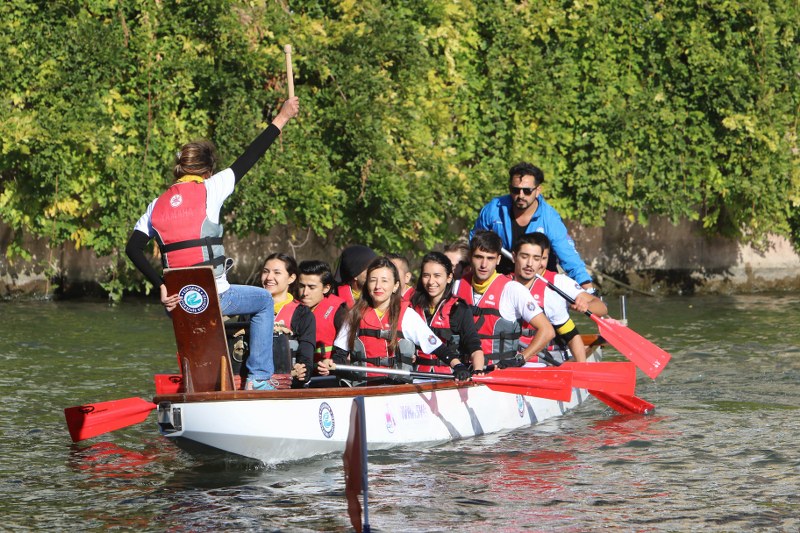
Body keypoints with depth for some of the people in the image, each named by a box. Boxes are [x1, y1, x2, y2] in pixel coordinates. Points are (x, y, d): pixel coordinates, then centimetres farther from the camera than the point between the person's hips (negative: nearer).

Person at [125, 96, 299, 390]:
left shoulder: (157, 205, 11)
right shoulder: (209, 189, -2)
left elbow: (133, 249, 0)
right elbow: (247, 160, 4)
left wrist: (161, 286, -5)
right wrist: (281, 119, 12)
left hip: (178, 301, 4)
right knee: (264, 301, 23)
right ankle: (259, 377, 17)